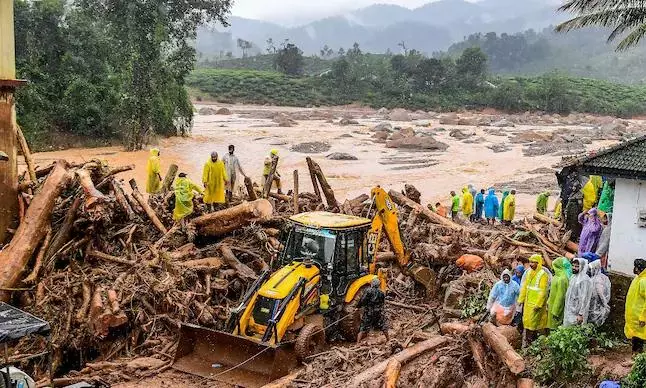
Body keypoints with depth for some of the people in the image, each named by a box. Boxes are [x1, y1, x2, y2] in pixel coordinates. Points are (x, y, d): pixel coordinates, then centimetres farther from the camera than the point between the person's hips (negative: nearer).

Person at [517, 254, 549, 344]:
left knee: (533, 322, -3)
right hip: (528, 302, 7)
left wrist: (538, 304, -20)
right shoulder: (529, 272, 8)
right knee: (526, 320, 12)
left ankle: (533, 342, 6)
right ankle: (528, 340, 22)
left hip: (536, 303, -7)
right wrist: (521, 299, 12)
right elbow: (524, 287, 14)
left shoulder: (543, 275, -13)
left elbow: (543, 291, -17)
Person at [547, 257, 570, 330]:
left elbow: (560, 296, -21)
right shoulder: (557, 276, 8)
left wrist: (555, 311, -19)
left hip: (557, 307, -9)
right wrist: (548, 302, 19)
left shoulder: (562, 279, -21)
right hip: (553, 305, 9)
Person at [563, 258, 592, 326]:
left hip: (577, 313, -8)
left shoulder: (584, 280, -16)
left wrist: (581, 314, -20)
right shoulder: (573, 277, 11)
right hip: (569, 312, 8)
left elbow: (584, 299, -19)